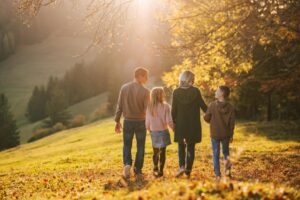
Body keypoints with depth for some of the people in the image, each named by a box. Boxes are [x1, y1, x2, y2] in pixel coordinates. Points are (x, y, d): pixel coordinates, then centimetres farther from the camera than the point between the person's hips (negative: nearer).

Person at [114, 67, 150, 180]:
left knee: (127, 145, 13)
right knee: (140, 147, 8)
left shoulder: (124, 88, -2)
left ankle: (127, 164, -10)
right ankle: (138, 171, 10)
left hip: (128, 121, 2)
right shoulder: (145, 91, -11)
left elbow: (119, 106, 1)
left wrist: (117, 121, 9)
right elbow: (147, 109, -10)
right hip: (140, 122, -2)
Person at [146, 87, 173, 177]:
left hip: (153, 132, 3)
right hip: (163, 132, -2)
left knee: (155, 152, 17)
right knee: (162, 152, 8)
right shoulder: (165, 106, -14)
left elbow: (147, 122, -1)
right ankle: (160, 170, 9)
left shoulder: (149, 107, -6)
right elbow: (169, 121, -14)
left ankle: (155, 169, 7)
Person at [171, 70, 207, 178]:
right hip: (193, 124, 0)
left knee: (181, 146, 12)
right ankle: (188, 169, 11)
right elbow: (203, 106, -6)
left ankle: (182, 166, -7)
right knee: (191, 147, 11)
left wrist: (173, 122, 7)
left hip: (180, 124, 0)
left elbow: (174, 109, -4)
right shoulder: (195, 91, -8)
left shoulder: (176, 92, -6)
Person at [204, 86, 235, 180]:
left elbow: (206, 118, -5)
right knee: (226, 152, 20)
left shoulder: (212, 105, -12)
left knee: (216, 154, 8)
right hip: (226, 134, 2)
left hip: (215, 134, -2)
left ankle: (217, 174, 7)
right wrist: (231, 135, 7)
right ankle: (227, 167, -3)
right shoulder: (230, 107, -5)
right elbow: (232, 122, -2)